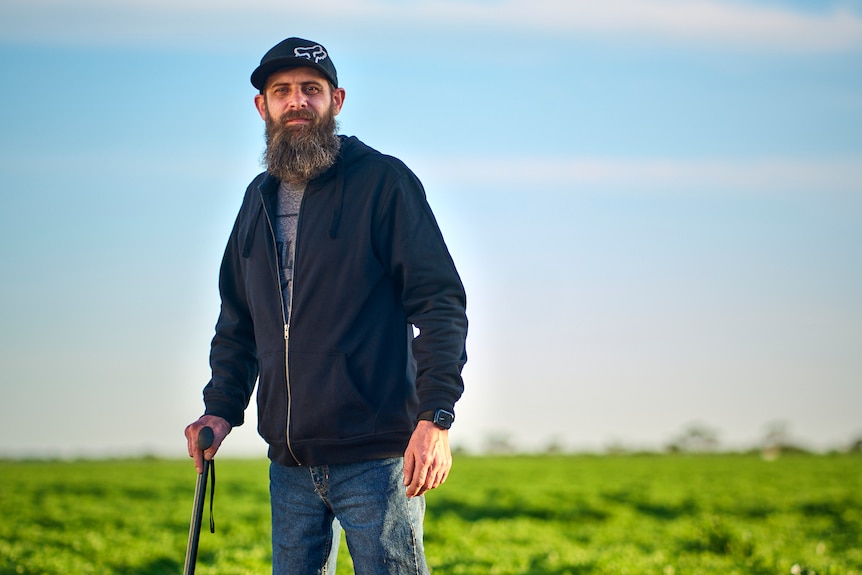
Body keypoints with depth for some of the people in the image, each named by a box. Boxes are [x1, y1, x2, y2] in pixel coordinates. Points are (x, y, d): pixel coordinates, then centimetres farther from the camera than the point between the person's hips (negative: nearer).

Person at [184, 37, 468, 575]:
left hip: (376, 457, -6)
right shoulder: (259, 199, 15)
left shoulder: (383, 181, -4)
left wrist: (435, 416, -19)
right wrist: (221, 407, 8)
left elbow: (441, 302, -9)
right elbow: (237, 322, 24)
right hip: (289, 462, 6)